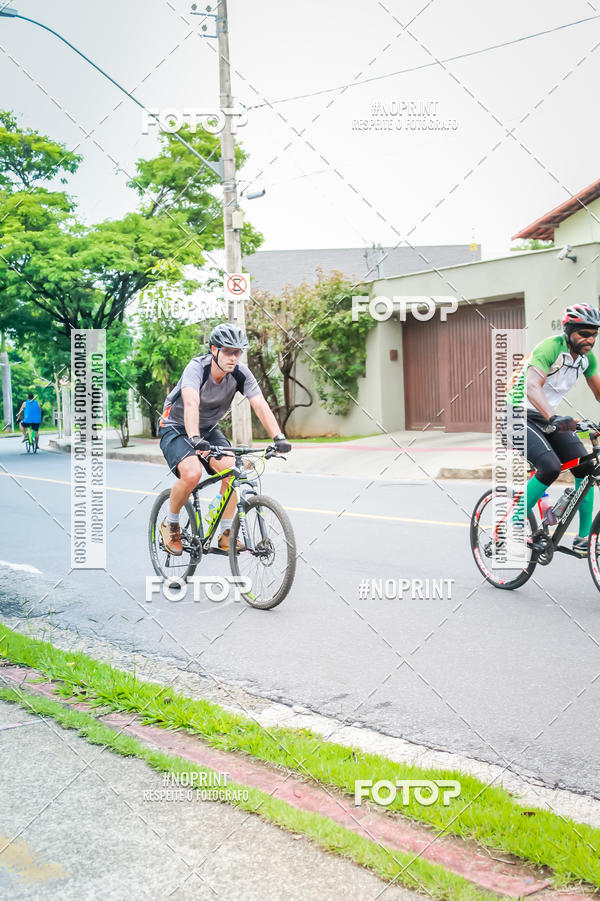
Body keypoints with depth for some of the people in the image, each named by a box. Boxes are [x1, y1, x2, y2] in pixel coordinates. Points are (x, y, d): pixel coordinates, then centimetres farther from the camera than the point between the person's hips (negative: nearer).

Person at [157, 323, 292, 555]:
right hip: (176, 428, -5)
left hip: (208, 430, 5)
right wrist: (194, 439, -62)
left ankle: (226, 534, -3)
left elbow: (260, 405, -24)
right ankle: (170, 523, -3)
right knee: (192, 474, -29)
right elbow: (191, 404, -46)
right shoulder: (196, 368, -29)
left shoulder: (240, 373, -16)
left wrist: (279, 437, -39)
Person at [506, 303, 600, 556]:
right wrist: (554, 418, -51)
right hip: (521, 415, -7)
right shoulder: (549, 348, -22)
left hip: (549, 418, 7)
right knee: (551, 467, -27)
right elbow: (532, 388, -36)